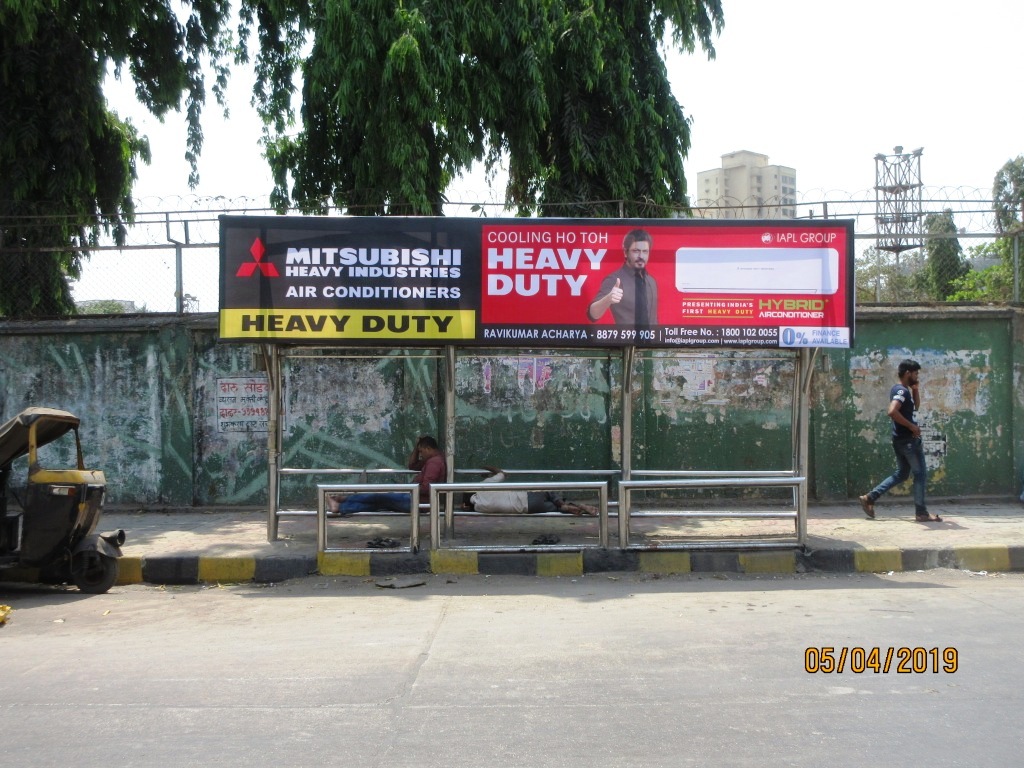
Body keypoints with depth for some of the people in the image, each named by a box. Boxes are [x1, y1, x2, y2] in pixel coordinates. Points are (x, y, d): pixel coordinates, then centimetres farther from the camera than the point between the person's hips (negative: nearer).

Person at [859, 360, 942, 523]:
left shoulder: (900, 390, 14)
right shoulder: (902, 391, -17)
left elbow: (916, 406, 26)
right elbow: (892, 411, -32)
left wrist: (915, 389, 11)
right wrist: (911, 426, -23)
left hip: (901, 439, 10)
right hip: (909, 440, -10)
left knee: (901, 474, 16)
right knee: (920, 474, 0)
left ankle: (870, 497, 13)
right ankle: (921, 512, 5)